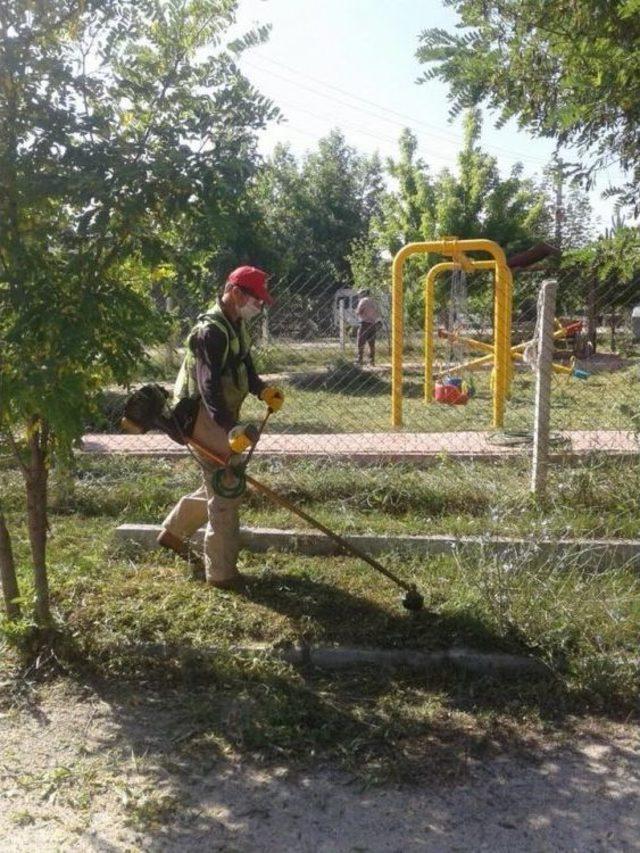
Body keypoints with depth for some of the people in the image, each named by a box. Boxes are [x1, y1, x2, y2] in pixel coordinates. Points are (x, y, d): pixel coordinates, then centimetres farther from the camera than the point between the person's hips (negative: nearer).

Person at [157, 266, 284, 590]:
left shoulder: (237, 326, 10)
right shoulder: (211, 331, -22)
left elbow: (245, 369, 16)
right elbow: (209, 387, -30)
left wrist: (264, 390, -4)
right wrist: (232, 428, -40)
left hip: (222, 417, 10)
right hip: (206, 418, -10)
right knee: (226, 492, -4)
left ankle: (174, 531, 38)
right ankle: (222, 572, 8)